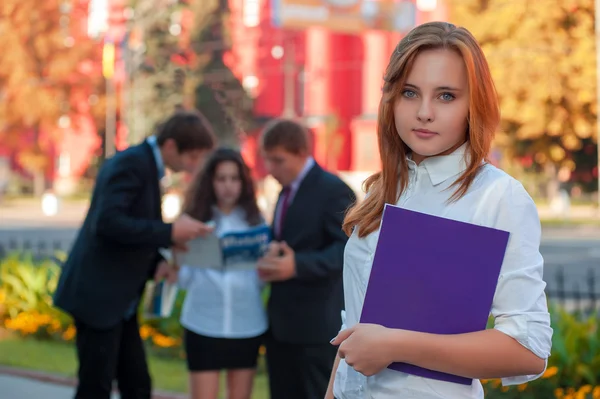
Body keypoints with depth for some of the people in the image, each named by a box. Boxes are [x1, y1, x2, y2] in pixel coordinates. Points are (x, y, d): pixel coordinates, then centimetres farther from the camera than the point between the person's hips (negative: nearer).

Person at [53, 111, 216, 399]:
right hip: (97, 294, -10)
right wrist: (169, 232, -25)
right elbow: (107, 222, -27)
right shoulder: (131, 163, -16)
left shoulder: (146, 166, 13)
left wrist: (156, 262, 2)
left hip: (119, 300, 10)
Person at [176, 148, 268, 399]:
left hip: (247, 324, 2)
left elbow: (262, 276, 4)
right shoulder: (195, 219, 2)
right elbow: (184, 276, 1)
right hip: (203, 324, -1)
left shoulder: (254, 220, 5)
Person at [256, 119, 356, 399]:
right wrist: (270, 261, 3)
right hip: (281, 322, 9)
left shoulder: (332, 190, -12)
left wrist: (297, 265, -31)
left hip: (318, 323, -9)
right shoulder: (287, 192, 16)